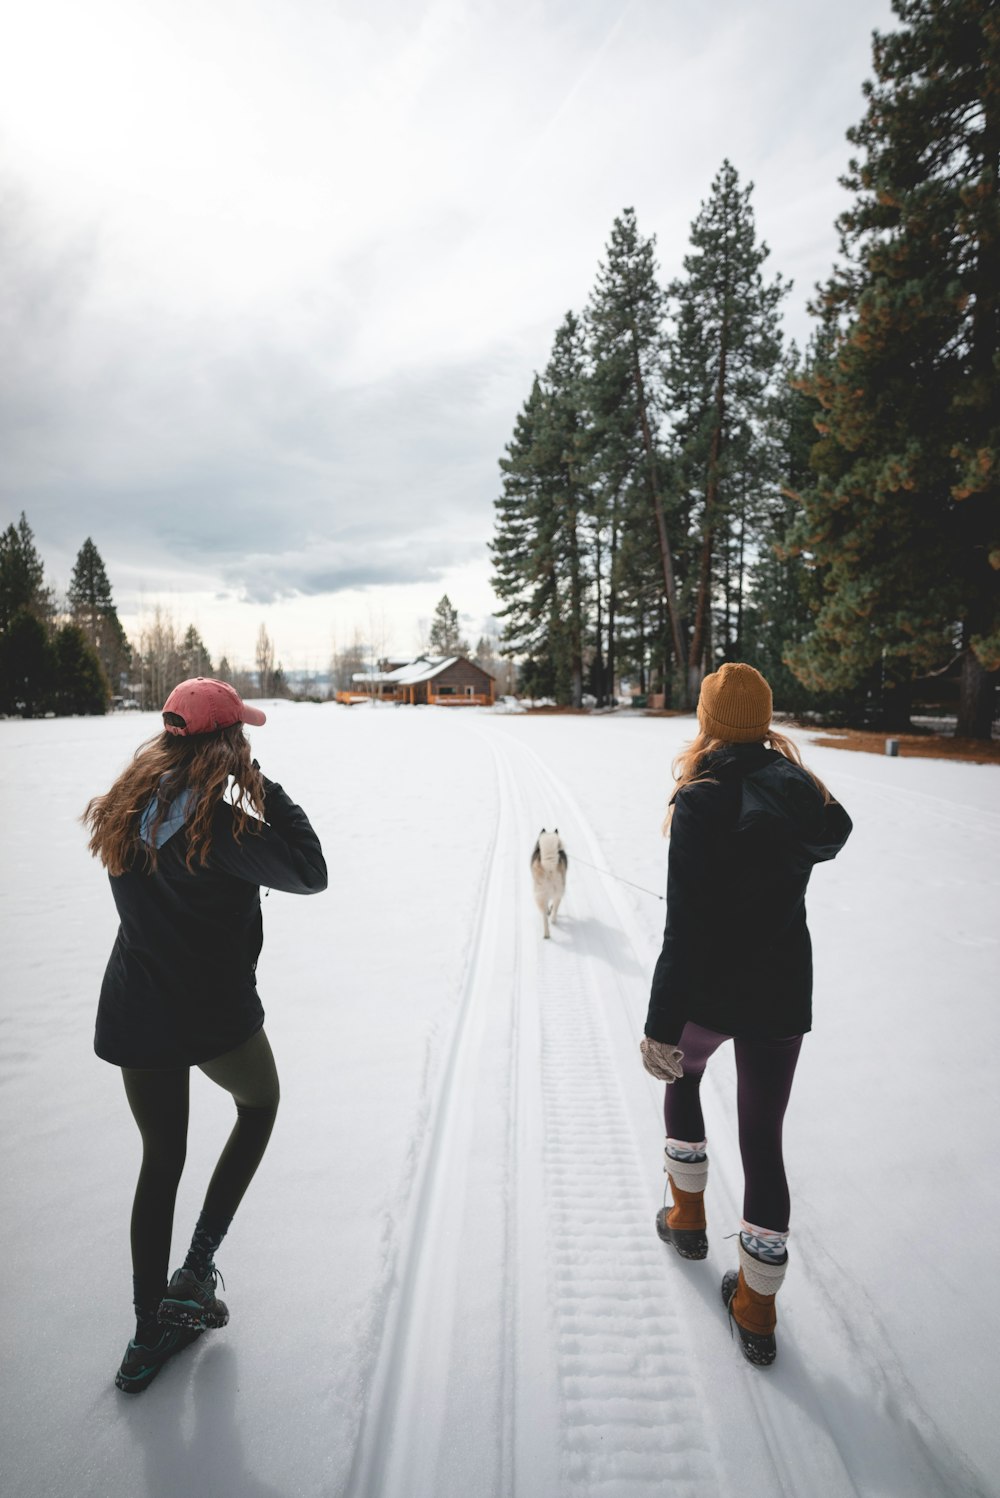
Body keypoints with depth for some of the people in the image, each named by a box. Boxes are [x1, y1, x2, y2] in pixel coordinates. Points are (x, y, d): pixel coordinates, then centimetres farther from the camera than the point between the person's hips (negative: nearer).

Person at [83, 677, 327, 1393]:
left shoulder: (127, 814, -3)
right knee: (260, 1103, 26)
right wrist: (266, 788, -13)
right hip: (217, 1017, -5)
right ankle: (198, 1266, 24)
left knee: (161, 1160, 21)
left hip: (135, 1016, 6)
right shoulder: (222, 825, -24)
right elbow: (311, 872, -15)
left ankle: (149, 1336, 33)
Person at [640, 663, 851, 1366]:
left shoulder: (701, 804, -20)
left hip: (709, 991, -3)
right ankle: (757, 1310, 26)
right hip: (782, 994, 4)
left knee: (682, 1075, 28)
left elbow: (684, 928, -22)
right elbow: (834, 837, 21)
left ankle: (688, 1216, 41)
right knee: (763, 1139, 14)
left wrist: (662, 1025, -15)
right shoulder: (799, 787, -5)